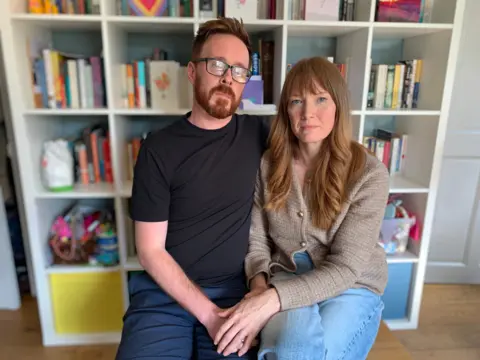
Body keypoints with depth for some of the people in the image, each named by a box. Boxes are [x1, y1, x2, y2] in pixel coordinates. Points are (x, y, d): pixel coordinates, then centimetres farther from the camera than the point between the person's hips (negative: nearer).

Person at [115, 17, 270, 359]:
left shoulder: (258, 133, 0)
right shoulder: (159, 149, -7)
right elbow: (151, 251, -6)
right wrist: (208, 313, -14)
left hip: (234, 289, 1)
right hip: (165, 292, -1)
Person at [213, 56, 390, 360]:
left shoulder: (369, 174, -14)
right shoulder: (268, 165, -4)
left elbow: (345, 268, -18)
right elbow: (256, 238, 2)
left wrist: (272, 299, -30)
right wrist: (259, 282, -19)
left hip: (351, 288, 0)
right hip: (287, 279, 1)